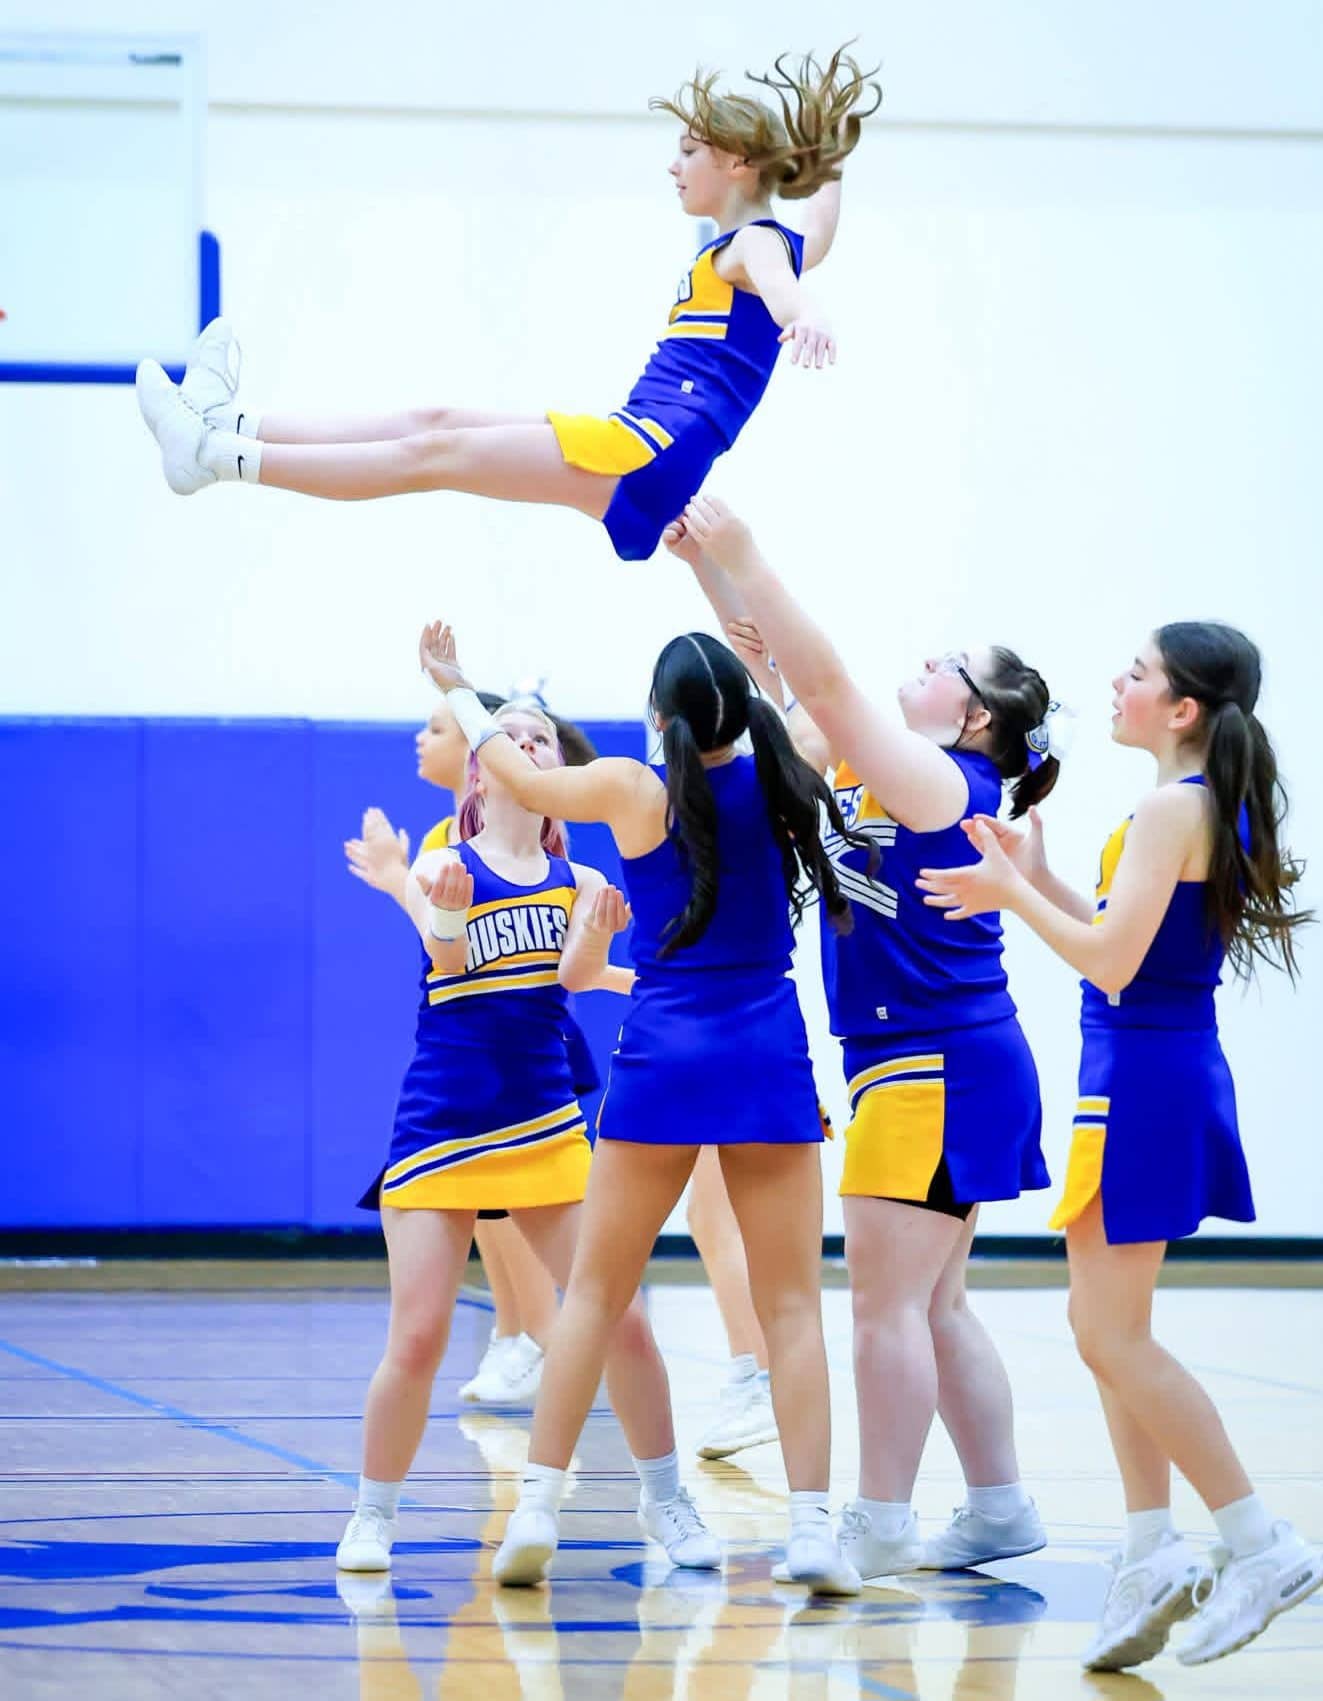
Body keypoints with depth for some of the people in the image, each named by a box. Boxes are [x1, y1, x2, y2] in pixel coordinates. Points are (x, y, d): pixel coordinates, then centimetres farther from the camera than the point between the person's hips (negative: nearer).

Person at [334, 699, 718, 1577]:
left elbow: (576, 974, -13)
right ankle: (373, 1515, 12)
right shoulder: (443, 866, -3)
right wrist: (449, 914, -45)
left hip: (548, 1131, 2)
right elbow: (448, 955, -23)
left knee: (622, 1320, -3)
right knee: (417, 1338, -8)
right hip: (441, 1129, -2)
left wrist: (597, 929, -35)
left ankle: (665, 1499, 15)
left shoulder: (577, 880, 5)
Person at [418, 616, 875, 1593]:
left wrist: (457, 688, 32)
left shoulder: (632, 789, -4)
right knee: (793, 1303, 1)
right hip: (771, 1058, 1)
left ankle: (539, 1508, 6)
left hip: (661, 1061, -1)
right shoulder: (777, 780, 1)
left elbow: (515, 771, 16)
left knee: (596, 1293, 9)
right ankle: (811, 1527, -7)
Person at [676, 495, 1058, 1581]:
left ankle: (880, 1528, -3)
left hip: (938, 1068, -10)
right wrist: (711, 565, 6)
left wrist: (744, 556, -21)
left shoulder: (943, 782, -13)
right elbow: (796, 685, 13)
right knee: (934, 1306, 12)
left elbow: (823, 679, -21)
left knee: (888, 1301, -6)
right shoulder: (872, 765, 12)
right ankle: (1000, 1509, 17)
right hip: (919, 1066, 10)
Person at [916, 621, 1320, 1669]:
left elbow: (1111, 959, -21)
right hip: (1157, 1072, 10)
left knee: (1111, 1333, -6)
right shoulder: (1211, 806, 13)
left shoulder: (1173, 808, -16)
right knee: (1109, 1329, 12)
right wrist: (1039, 878, 13)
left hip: (1144, 1076, -10)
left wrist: (1013, 894, -9)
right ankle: (1154, 1557, 10)